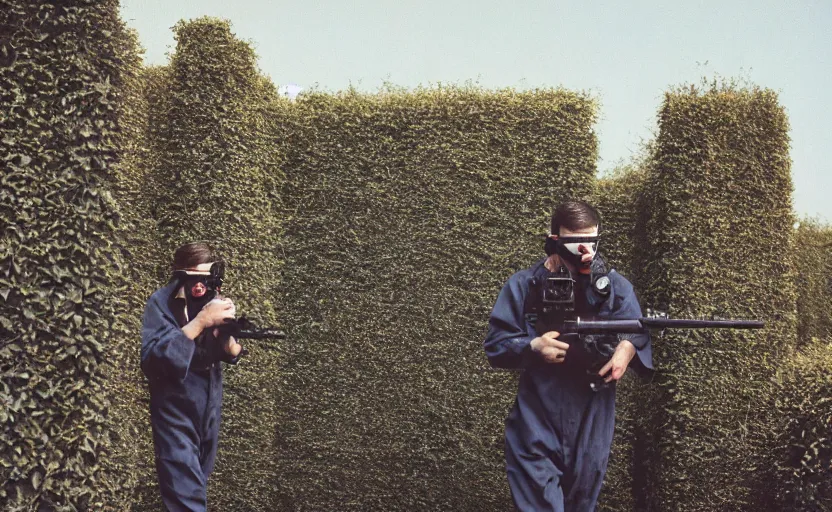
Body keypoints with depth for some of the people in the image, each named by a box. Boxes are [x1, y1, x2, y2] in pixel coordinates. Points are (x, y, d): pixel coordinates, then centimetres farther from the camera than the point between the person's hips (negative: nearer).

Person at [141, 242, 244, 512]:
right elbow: (151, 357, -29)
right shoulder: (162, 302, -16)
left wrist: (227, 332, -23)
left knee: (199, 483, 20)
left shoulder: (214, 299, -1)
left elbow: (232, 354, 0)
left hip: (210, 405, 6)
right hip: (175, 409, -6)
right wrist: (201, 321, -32)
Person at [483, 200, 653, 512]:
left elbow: (639, 332, -2)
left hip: (592, 427, 3)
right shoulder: (524, 286, -3)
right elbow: (495, 346, -3)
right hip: (537, 430, -3)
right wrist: (533, 346, -21)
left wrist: (628, 347, -25)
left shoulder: (615, 286, 3)